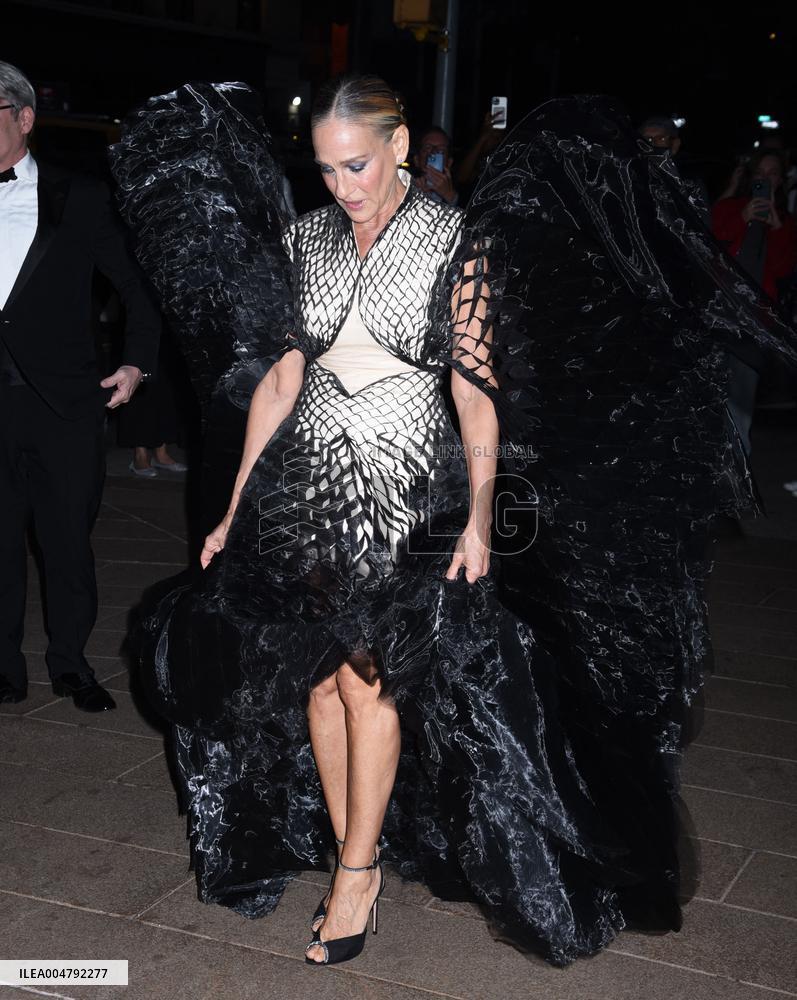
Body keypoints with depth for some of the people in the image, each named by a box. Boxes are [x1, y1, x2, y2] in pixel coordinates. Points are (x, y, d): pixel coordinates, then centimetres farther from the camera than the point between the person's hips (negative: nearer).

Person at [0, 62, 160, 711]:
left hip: (64, 406, -1)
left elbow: (141, 285, 8)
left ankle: (71, 664, 24)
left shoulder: (79, 200, 2)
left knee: (69, 541, 8)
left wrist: (137, 364, 4)